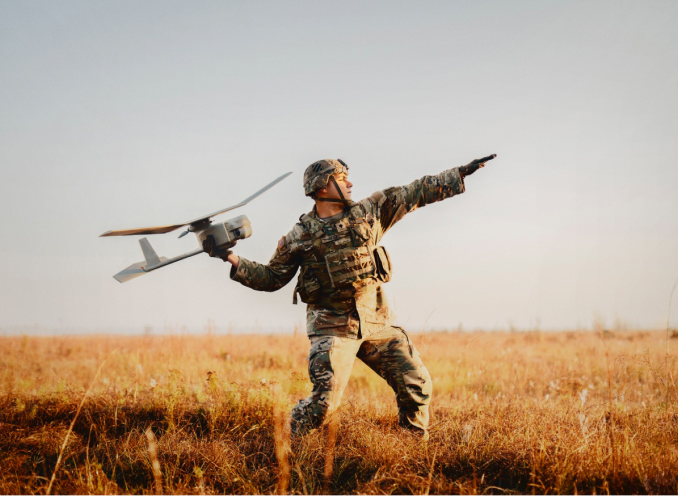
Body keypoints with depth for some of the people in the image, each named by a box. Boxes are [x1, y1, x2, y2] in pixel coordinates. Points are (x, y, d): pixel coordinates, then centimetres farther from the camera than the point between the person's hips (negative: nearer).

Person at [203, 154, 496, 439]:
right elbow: (271, 278, 7)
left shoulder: (369, 212, 6)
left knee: (417, 385, 3)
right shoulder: (299, 238, -1)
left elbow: (416, 193, 10)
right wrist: (230, 258, -3)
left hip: (377, 320, 4)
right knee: (324, 401, -15)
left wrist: (462, 173, 9)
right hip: (332, 327, -4)